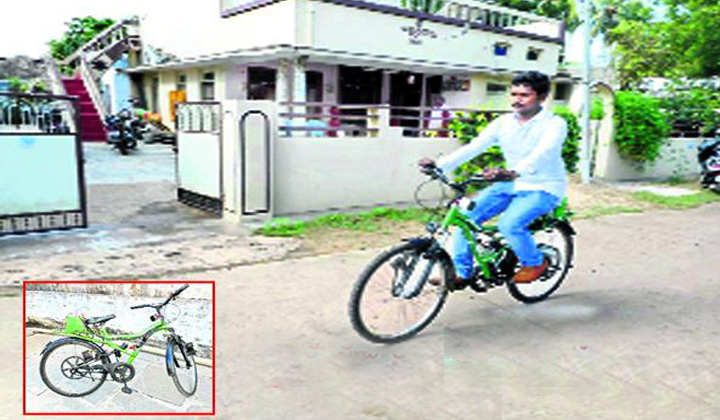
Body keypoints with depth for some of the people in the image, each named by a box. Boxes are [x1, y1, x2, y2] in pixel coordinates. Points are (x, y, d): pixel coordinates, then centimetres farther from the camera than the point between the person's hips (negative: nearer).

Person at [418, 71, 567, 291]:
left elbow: (541, 155, -33)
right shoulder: (504, 122, 1)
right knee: (466, 215, -11)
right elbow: (474, 146, -10)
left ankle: (535, 262, 1)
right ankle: (461, 273, 4)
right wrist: (440, 164, -25)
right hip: (511, 184, 6)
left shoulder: (554, 124, -14)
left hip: (543, 188, -5)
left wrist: (512, 172, -54)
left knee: (509, 224, -30)